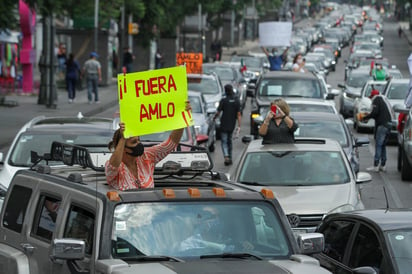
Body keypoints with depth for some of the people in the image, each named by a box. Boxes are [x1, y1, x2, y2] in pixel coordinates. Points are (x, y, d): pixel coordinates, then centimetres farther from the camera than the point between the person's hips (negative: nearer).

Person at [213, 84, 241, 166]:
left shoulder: (223, 101, -12)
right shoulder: (237, 101, -1)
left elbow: (218, 112, -9)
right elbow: (238, 114, -3)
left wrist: (214, 118, 12)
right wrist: (239, 126, -2)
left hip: (224, 125, -4)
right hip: (232, 125, 4)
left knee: (224, 141, -2)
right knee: (229, 141, 19)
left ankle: (226, 157, -23)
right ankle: (230, 158, 22)